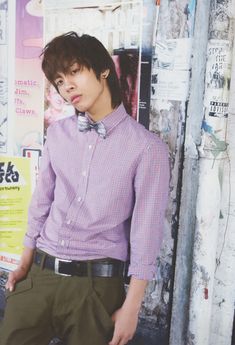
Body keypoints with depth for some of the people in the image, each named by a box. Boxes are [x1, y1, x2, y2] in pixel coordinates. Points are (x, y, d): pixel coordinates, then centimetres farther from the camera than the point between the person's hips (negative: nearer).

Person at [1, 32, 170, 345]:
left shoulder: (148, 147, -10)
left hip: (96, 283, -4)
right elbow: (42, 200, 11)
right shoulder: (58, 133, 4)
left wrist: (131, 307, -8)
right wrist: (25, 262, 13)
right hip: (39, 275, 4)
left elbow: (146, 229, -9)